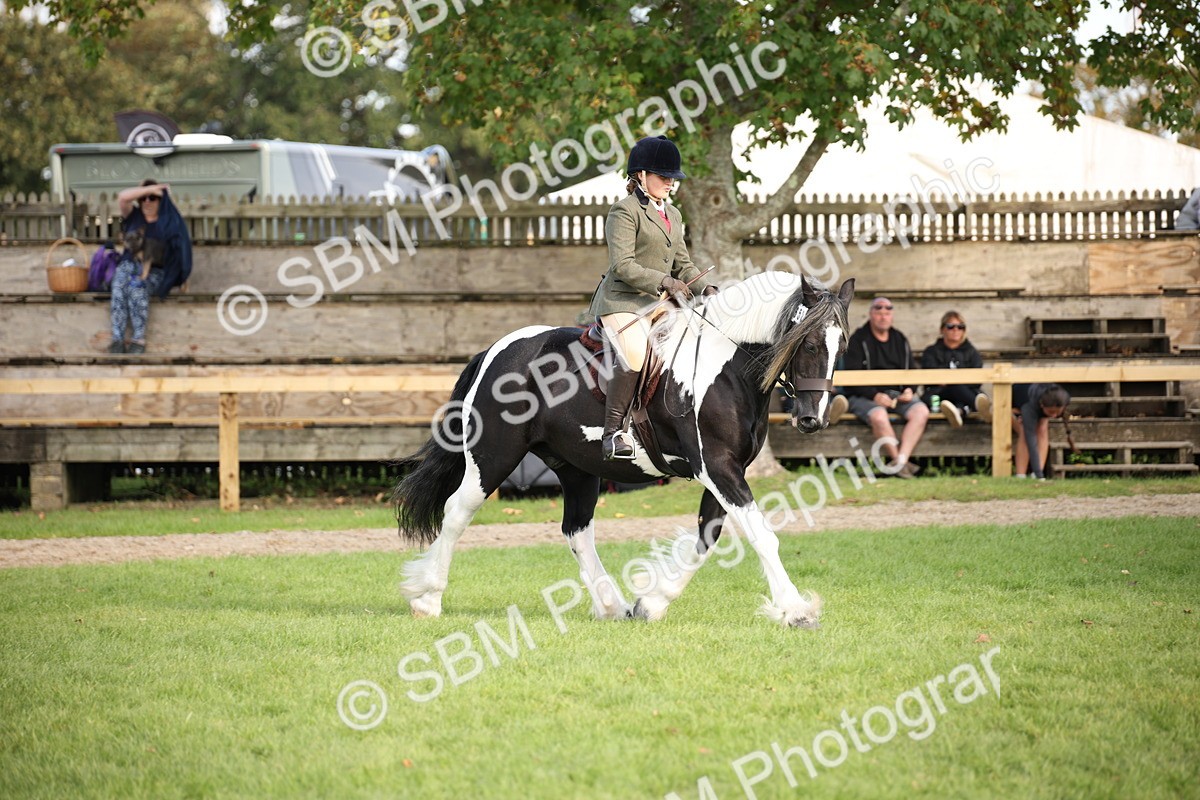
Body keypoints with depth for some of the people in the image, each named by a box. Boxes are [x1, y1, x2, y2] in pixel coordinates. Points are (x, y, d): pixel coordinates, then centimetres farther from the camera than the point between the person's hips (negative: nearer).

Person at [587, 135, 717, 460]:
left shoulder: (673, 215, 21)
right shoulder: (624, 211, -6)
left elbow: (683, 264, 20)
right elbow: (623, 265, -15)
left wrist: (704, 288, 1)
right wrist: (664, 281, -23)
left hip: (654, 304, 9)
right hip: (621, 300, -9)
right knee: (634, 354, -32)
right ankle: (614, 432, -29)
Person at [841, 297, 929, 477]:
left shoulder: (900, 340, 18)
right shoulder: (858, 340, 1)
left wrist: (910, 390, -2)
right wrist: (874, 395, -20)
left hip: (898, 393, 5)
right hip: (865, 396, -5)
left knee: (921, 411, -24)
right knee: (879, 415, -38)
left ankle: (901, 461, -34)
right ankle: (899, 461, -28)